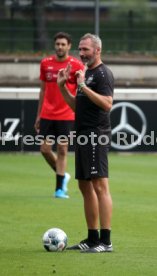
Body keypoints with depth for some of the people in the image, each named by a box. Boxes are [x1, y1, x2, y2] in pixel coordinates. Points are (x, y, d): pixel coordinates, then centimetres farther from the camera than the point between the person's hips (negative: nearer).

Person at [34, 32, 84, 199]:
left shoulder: (76, 65, -3)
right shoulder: (45, 63, 7)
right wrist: (38, 115, 14)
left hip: (66, 115, -3)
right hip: (47, 115, 3)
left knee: (62, 150, -3)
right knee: (45, 149, 0)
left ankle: (60, 188, 4)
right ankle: (62, 176, 24)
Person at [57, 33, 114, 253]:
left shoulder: (103, 74, -10)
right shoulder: (86, 73, 20)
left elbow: (107, 103, -23)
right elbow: (76, 106, 24)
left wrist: (83, 86, -23)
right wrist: (62, 86, 14)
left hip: (96, 135, -10)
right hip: (84, 136, 10)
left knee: (100, 186, -12)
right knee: (85, 186, 12)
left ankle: (105, 241, -15)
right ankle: (92, 238, 19)